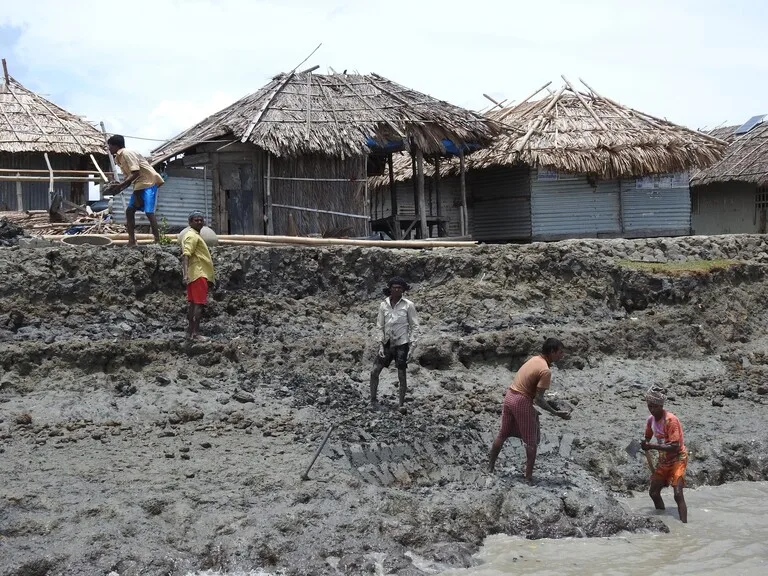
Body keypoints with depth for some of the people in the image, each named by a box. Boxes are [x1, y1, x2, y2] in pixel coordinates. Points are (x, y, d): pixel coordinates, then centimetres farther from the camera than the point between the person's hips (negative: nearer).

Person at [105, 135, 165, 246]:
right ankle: (132, 241, 8)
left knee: (149, 212, -17)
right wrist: (118, 188, -2)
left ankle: (158, 240, -17)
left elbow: (135, 173, -21)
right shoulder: (118, 158, 15)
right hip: (139, 185, 10)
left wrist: (120, 186, -21)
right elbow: (129, 177, 14)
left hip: (149, 182, -10)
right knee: (129, 211, 5)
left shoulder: (127, 153, -14)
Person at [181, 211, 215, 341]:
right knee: (199, 303, -11)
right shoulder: (192, 236, -11)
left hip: (196, 275, 10)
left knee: (193, 303, 9)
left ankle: (190, 332, 12)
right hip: (199, 274, -10)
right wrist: (186, 273, -36)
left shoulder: (196, 235, 21)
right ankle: (195, 333, -13)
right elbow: (185, 255, -24)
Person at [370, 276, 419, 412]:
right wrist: (381, 345, -2)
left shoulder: (408, 305, -6)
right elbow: (379, 326, 7)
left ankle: (401, 403, 12)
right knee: (374, 372, 1)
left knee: (401, 375, 0)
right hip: (387, 344, 3)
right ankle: (373, 400, 13)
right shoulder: (383, 305, 2)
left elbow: (414, 326, -3)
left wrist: (412, 346, -9)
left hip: (402, 344, -3)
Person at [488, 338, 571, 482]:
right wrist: (556, 413, -17)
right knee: (531, 442, 6)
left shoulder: (535, 359, 7)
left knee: (503, 434, 21)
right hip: (522, 402, -8)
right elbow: (538, 399, -20)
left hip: (510, 396, 8)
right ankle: (528, 476, 9)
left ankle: (490, 466, 31)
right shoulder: (545, 371, -19)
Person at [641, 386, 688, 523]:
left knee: (678, 494, -19)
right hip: (663, 460, 8)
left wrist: (652, 446, -31)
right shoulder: (651, 419, -3)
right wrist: (644, 444, -9)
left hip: (678, 459, -8)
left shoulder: (671, 420, -24)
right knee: (653, 493, 9)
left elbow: (674, 447, -28)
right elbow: (648, 437, 15)